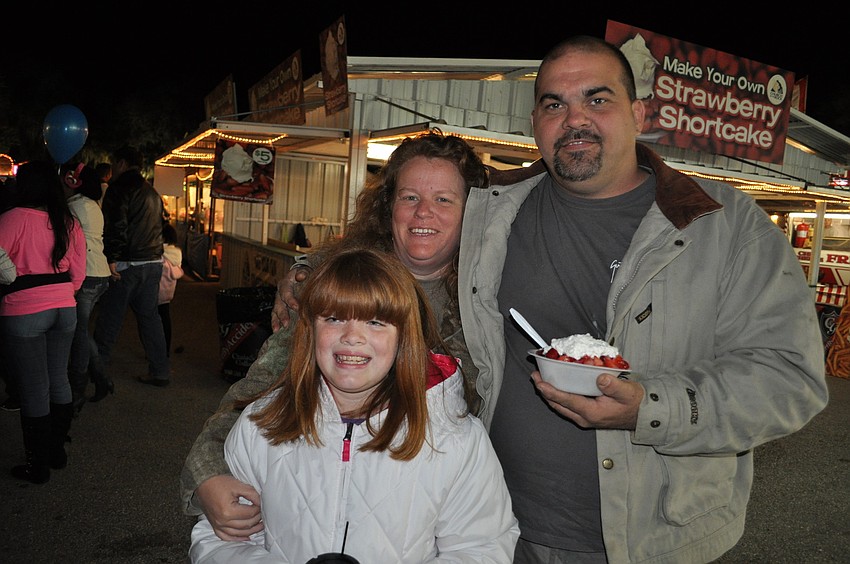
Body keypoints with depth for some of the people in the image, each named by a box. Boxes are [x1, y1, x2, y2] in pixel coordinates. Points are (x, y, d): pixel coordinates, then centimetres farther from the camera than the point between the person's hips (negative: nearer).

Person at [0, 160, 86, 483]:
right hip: (64, 310, 5)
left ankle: (38, 466, 15)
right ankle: (57, 451, 28)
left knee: (33, 390, 3)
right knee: (59, 380, 16)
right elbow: (78, 275, 8)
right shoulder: (70, 224, 5)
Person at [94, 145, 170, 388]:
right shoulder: (152, 192, 17)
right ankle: (160, 372, 12)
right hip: (154, 263, 7)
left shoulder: (120, 188, -8)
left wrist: (111, 259, -16)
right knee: (150, 316, 10)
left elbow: (116, 226, -19)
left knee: (109, 319, 4)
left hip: (127, 265, -7)